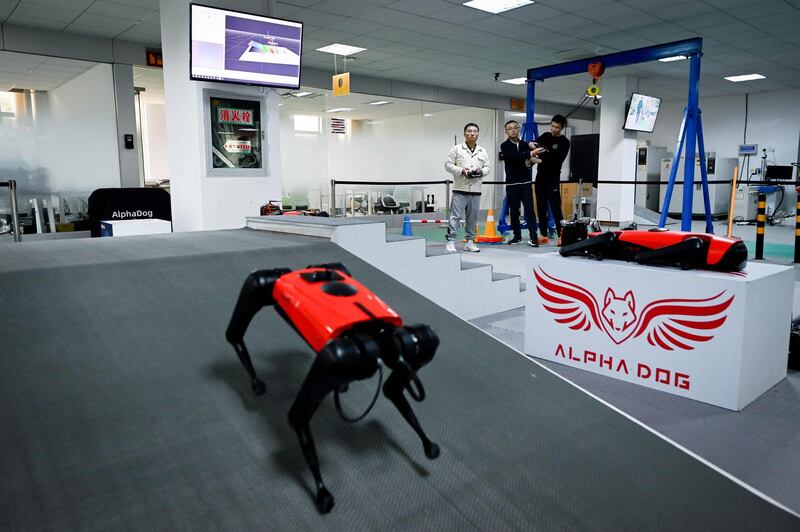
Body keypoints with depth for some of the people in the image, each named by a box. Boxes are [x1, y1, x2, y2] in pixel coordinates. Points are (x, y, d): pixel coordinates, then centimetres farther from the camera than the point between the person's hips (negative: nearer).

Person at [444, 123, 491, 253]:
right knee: (455, 216, -7)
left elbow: (488, 167, 15)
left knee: (473, 217, 10)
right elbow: (448, 164, -1)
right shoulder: (456, 149, 1)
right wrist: (461, 171, -14)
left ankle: (470, 241, 19)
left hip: (476, 190, 4)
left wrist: (481, 171, -7)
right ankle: (451, 241, -3)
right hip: (460, 189, -4)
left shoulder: (482, 152, 13)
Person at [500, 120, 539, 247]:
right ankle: (517, 236, 16)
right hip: (512, 184, -2)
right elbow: (514, 156, -19)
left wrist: (530, 161, -9)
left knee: (529, 209, -6)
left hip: (526, 182, 2)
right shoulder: (505, 146, -1)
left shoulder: (525, 145, 11)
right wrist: (530, 154, -31)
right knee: (514, 211, 4)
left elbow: (530, 158, 15)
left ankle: (533, 237, -8)